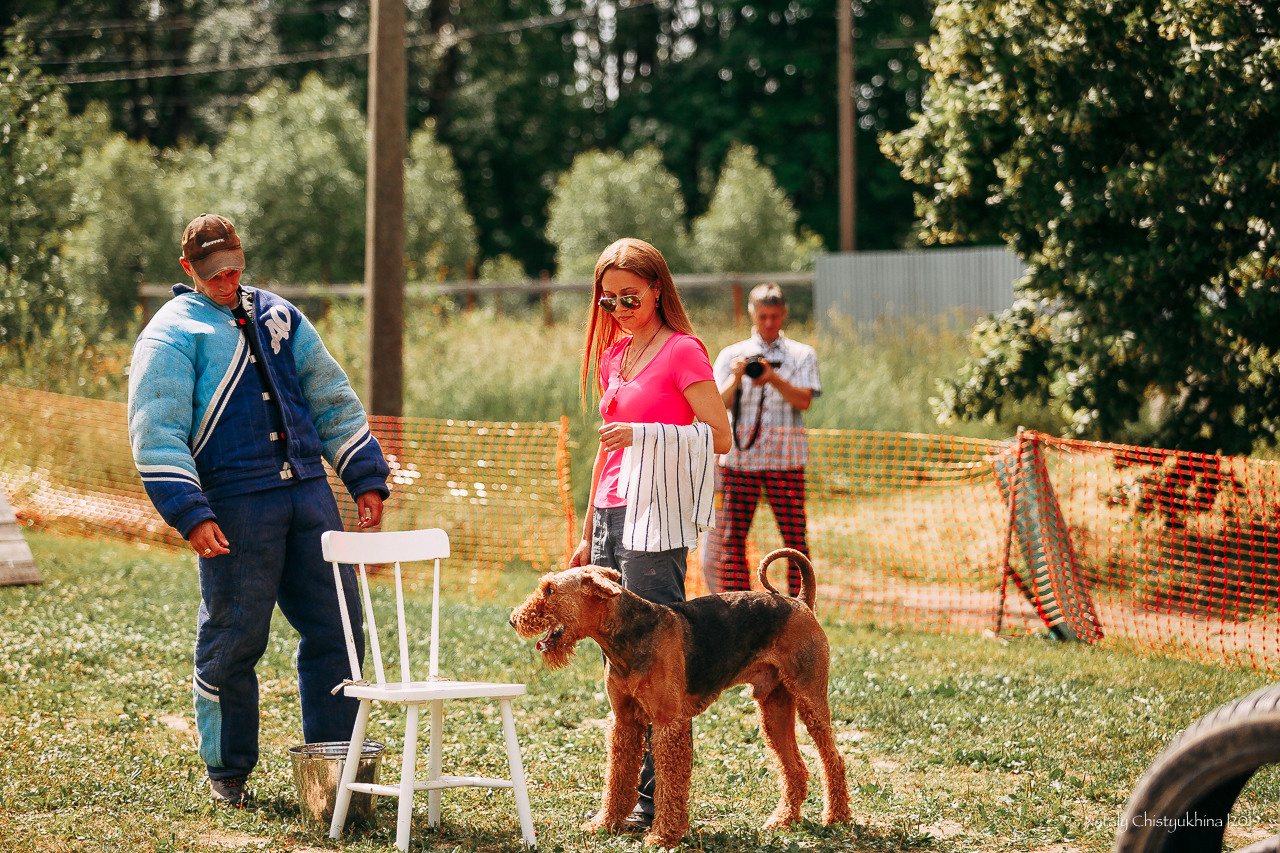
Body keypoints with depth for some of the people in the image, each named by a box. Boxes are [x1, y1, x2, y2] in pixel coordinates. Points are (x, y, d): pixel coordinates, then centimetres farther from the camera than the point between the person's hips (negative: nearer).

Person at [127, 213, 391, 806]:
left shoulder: (278, 317, 19)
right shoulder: (170, 336, 1)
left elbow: (332, 401, 22)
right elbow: (155, 434, -7)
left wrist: (366, 478, 14)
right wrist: (189, 514, -18)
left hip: (309, 493, 5)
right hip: (234, 507, -5)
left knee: (336, 626, 2)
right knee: (232, 640, -1)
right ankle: (226, 772, 14)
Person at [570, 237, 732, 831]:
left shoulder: (682, 352, -5)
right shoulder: (613, 354, 17)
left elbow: (719, 437, -11)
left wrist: (643, 434, -21)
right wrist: (588, 535, 22)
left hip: (655, 519, -8)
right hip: (610, 514, 8)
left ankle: (658, 798, -6)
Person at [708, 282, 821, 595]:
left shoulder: (802, 355, 10)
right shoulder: (732, 355, 12)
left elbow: (804, 401, -5)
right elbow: (718, 404, 2)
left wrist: (774, 378, -20)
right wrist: (736, 378, -16)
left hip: (786, 456, -1)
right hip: (739, 455, 1)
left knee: (795, 537, -5)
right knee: (731, 537, -3)